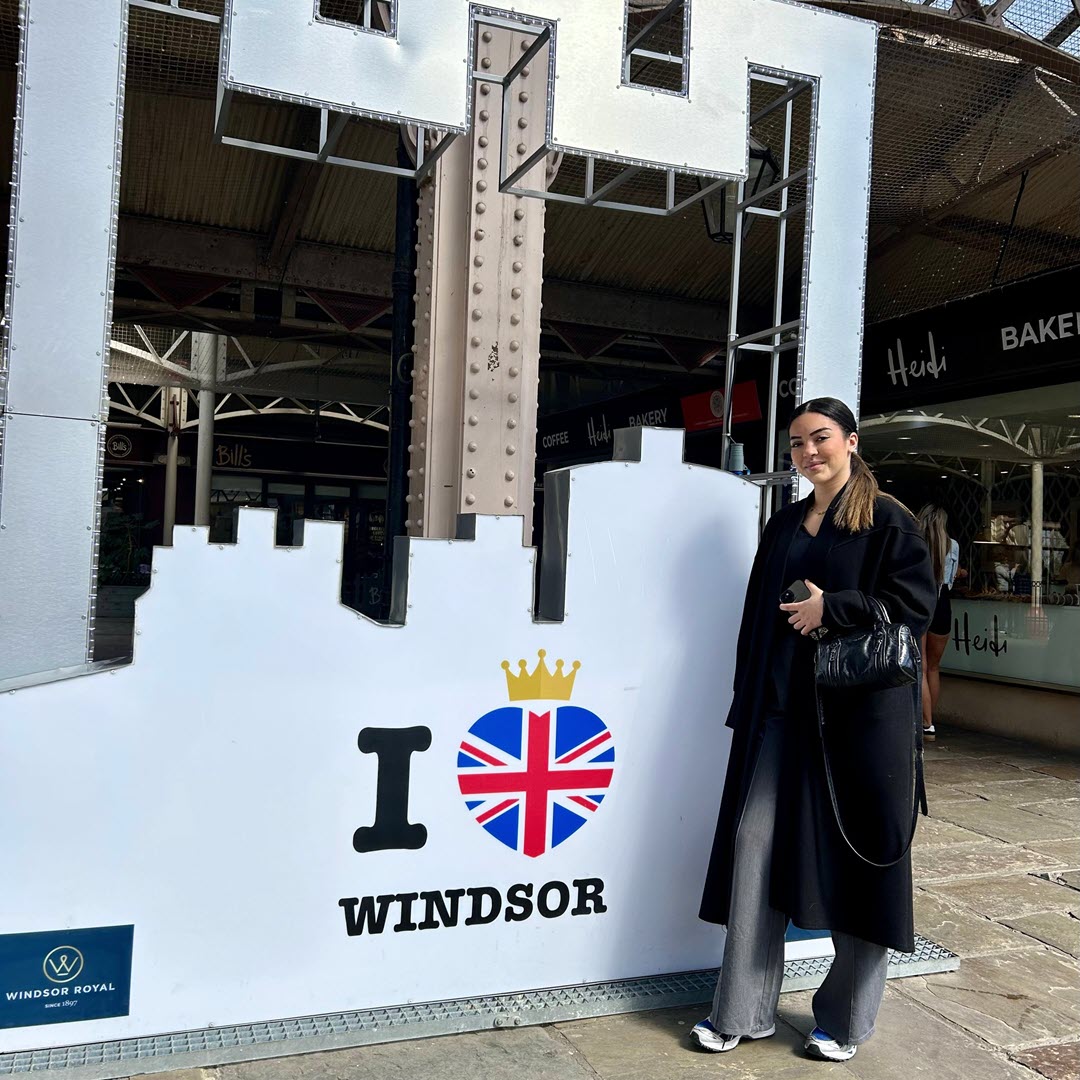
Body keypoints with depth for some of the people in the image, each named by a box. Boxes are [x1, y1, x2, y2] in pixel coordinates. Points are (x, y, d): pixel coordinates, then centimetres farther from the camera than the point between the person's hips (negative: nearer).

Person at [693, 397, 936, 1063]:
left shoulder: (888, 521, -2)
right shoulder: (784, 525, 14)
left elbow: (917, 603, -9)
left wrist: (831, 607, -16)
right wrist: (748, 702, 10)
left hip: (861, 711, -5)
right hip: (782, 707, 5)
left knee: (855, 856, 4)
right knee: (755, 845, 2)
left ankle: (847, 1020, 22)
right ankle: (743, 1012, 15)